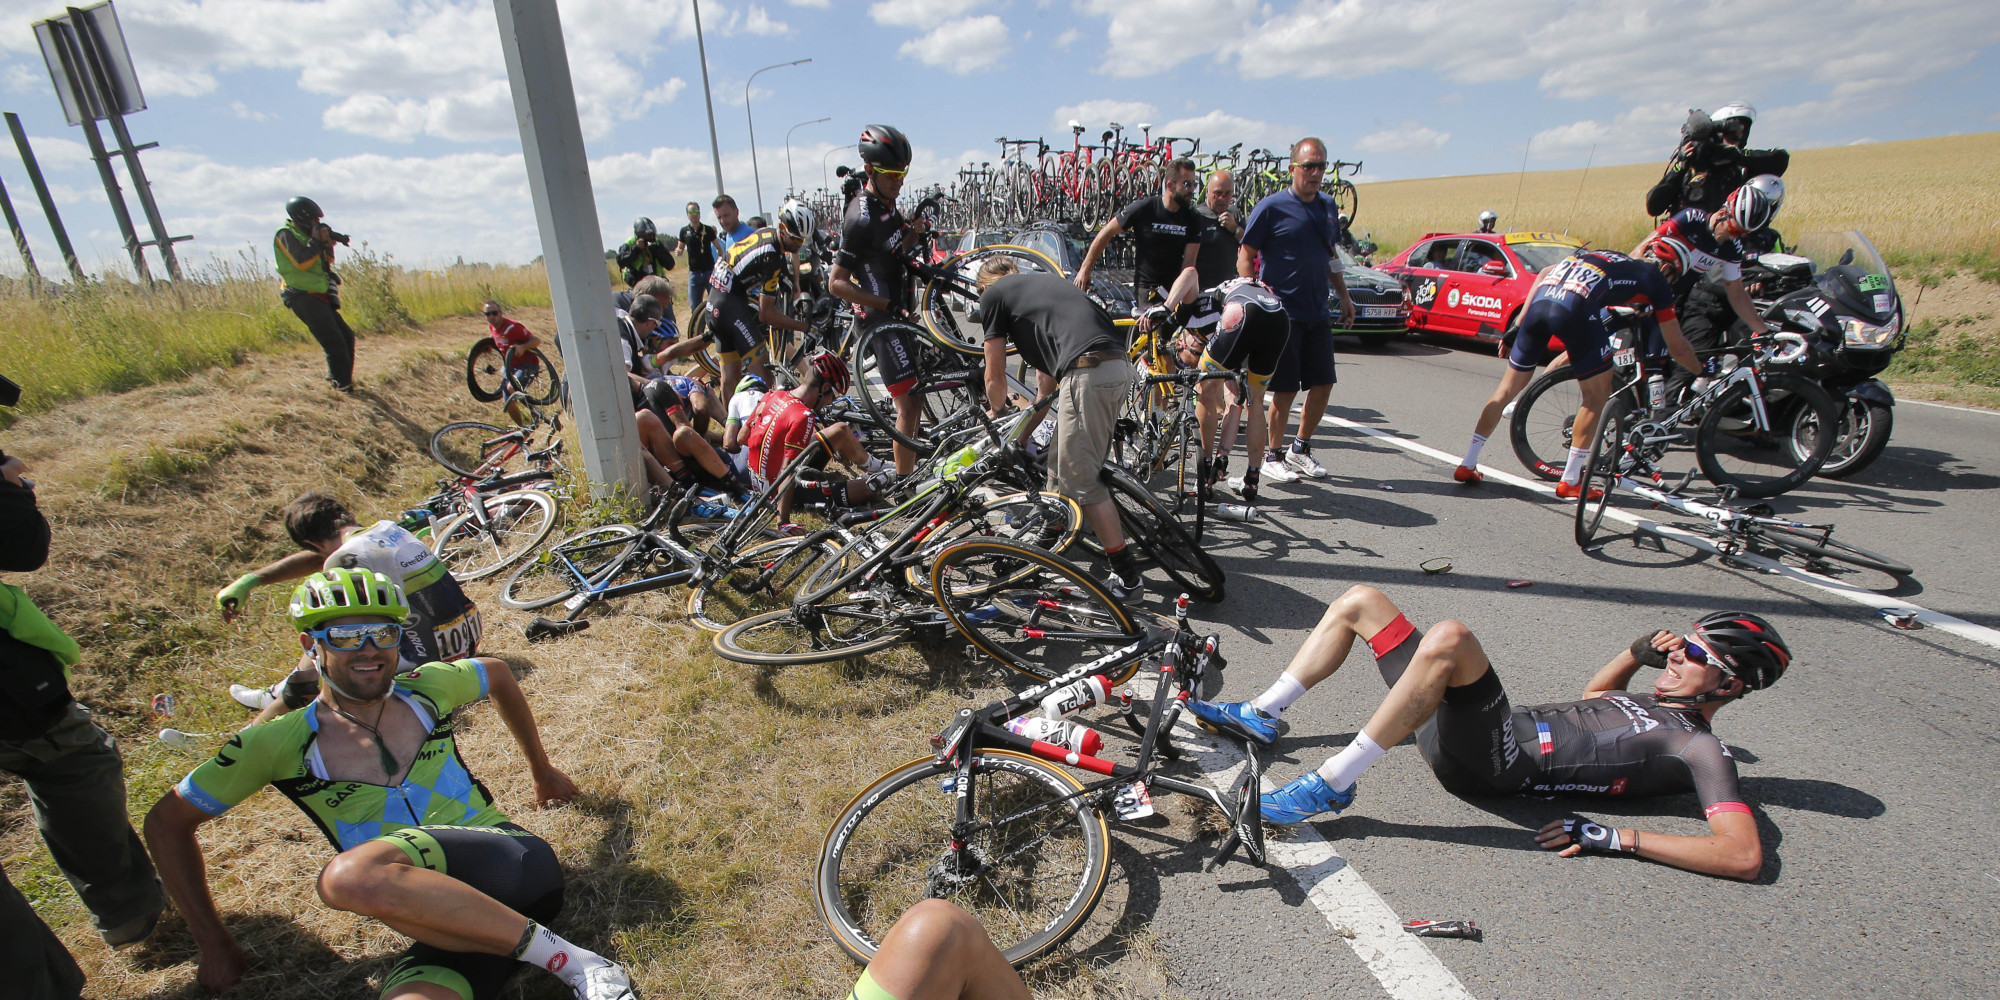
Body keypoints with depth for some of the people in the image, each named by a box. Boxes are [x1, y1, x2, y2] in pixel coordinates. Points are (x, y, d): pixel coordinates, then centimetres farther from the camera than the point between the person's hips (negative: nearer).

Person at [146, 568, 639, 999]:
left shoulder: (426, 688, 9)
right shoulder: (280, 743, 7)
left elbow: (498, 673, 29)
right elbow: (168, 821, 20)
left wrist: (542, 770, 37)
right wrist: (212, 942, 19)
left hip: (516, 863, 0)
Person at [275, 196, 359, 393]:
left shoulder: (303, 234, 20)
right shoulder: (286, 234, -7)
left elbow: (326, 262, 19)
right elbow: (301, 261, -20)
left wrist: (328, 245, 3)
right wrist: (316, 241, -14)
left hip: (318, 297, 9)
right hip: (303, 297, -9)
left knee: (346, 336, 11)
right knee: (334, 342, -15)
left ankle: (336, 377, 23)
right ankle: (342, 385, -11)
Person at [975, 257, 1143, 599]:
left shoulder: (993, 294, 13)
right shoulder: (1041, 282, 34)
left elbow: (995, 379, 16)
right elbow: (1047, 386, 32)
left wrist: (997, 412, 38)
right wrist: (1019, 437, 38)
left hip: (1088, 374, -8)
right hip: (1120, 368, 8)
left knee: (1081, 481, 0)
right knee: (1061, 469, 23)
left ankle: (1128, 575, 5)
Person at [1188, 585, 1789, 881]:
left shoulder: (1698, 749, -1)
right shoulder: (1655, 706, 22)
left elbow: (1744, 856, -15)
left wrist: (1616, 839, -19)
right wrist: (1639, 654, 24)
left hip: (1492, 764, -9)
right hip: (1463, 731, 9)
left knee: (1448, 638, -39)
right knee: (1360, 601, 5)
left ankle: (1331, 785, -29)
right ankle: (1262, 716, 4)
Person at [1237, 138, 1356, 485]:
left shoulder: (1329, 208, 13)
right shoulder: (1271, 207, -7)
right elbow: (1245, 257, -7)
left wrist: (1344, 296, 18)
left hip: (1317, 314, 6)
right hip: (1281, 313, -6)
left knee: (1323, 384, 6)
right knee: (1285, 390, -3)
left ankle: (1300, 450, 23)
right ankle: (1272, 457, 13)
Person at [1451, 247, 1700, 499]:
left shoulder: (1605, 256, 37)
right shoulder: (1656, 279, 23)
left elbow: (1545, 273, 25)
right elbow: (1677, 348, 26)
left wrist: (1518, 324, 21)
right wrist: (1702, 370, 43)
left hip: (1539, 302, 5)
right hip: (1576, 308, -5)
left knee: (1508, 387, 16)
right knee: (1596, 396, 13)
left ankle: (1467, 466, 18)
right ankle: (1569, 482, 13)